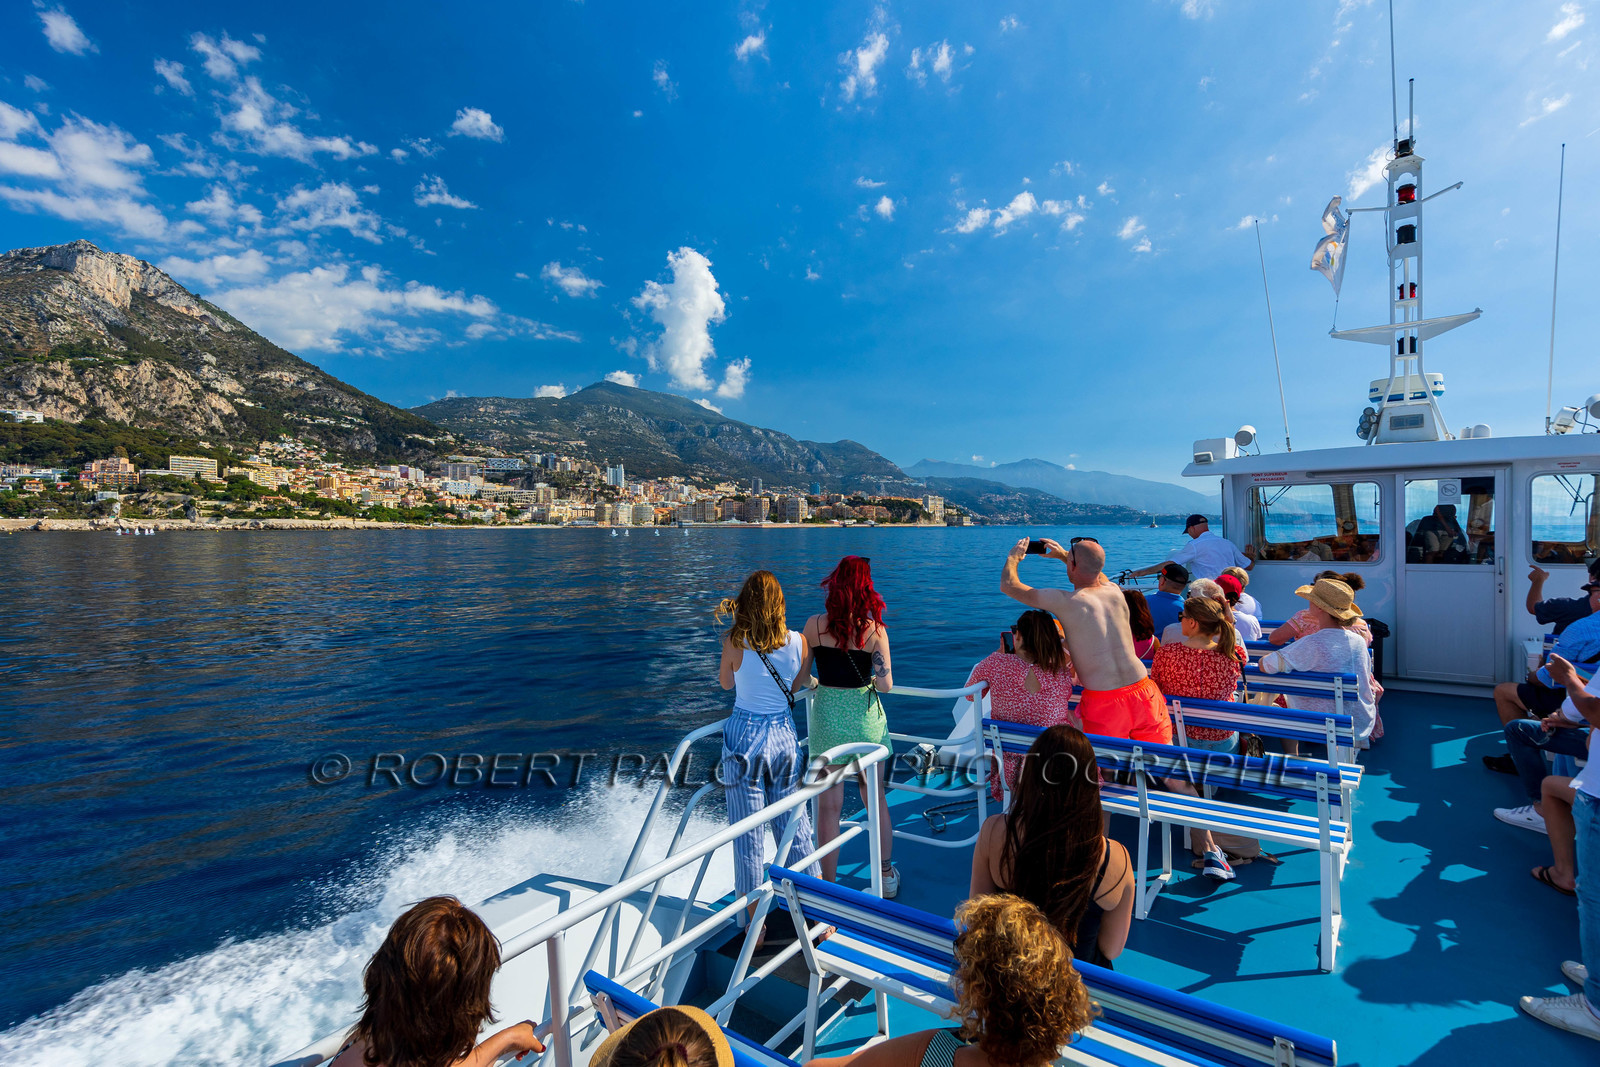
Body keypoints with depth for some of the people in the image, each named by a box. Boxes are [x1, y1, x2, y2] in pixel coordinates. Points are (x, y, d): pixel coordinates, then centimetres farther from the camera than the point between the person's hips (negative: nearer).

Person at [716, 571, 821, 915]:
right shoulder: (798, 641, -6)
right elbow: (795, 687, 7)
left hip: (745, 739, -3)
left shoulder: (735, 642, -14)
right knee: (795, 829, 17)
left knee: (747, 836, 9)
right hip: (785, 738, 3)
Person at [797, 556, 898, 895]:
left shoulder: (814, 624, -10)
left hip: (826, 716, 0)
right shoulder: (874, 629, -11)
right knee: (876, 801, 18)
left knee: (828, 807, 10)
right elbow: (885, 684, -13)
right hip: (865, 718, 1)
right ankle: (887, 876, 35)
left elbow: (800, 675, -3)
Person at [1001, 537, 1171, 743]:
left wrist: (1014, 556, 22)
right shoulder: (1114, 591, 7)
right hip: (1144, 694, 5)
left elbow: (1008, 585, 3)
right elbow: (1096, 572, 35)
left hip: (1103, 704, -5)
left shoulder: (1065, 601, -9)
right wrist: (1063, 554, 39)